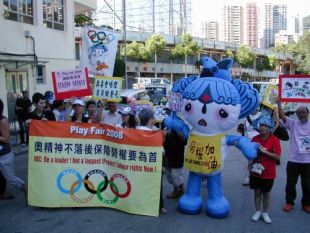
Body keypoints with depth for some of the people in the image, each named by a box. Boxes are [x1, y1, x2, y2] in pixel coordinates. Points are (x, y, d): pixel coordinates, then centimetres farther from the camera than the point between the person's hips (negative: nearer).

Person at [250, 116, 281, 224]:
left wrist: (264, 151, -24)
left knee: (266, 193, 11)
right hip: (255, 171, 3)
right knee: (257, 192, 12)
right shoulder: (255, 138, 0)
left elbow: (277, 156, -17)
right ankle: (258, 211, 27)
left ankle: (265, 213, 26)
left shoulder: (274, 140, -12)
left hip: (268, 173, -3)